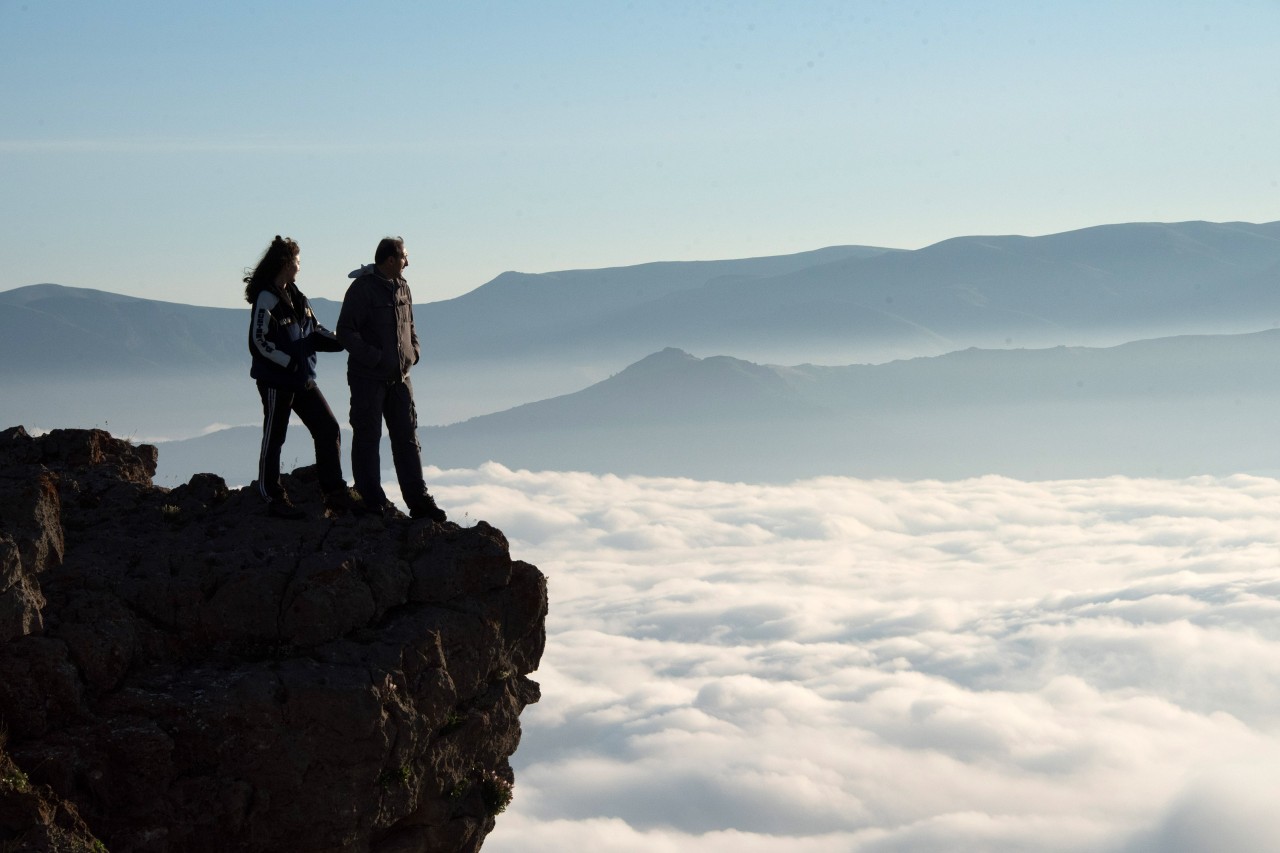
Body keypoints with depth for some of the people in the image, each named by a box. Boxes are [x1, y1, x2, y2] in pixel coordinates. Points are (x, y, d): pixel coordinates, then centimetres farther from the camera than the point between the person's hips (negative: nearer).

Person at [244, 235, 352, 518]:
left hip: (302, 379, 9)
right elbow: (260, 342, -18)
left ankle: (335, 493, 9)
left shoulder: (294, 296, 12)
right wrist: (291, 363, -20)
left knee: (328, 428, 5)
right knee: (274, 439, 2)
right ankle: (273, 499, 11)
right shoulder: (267, 298, -14)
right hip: (276, 380, -9)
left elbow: (315, 332, 16)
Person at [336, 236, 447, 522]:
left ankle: (418, 501, 9)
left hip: (399, 377, 7)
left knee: (407, 438, 6)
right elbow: (345, 332, -14)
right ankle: (373, 501, 9)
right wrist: (375, 358, -19)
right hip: (368, 378, -7)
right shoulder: (362, 289, -12)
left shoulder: (402, 287, 10)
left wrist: (413, 352, 7)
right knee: (367, 438, 3)